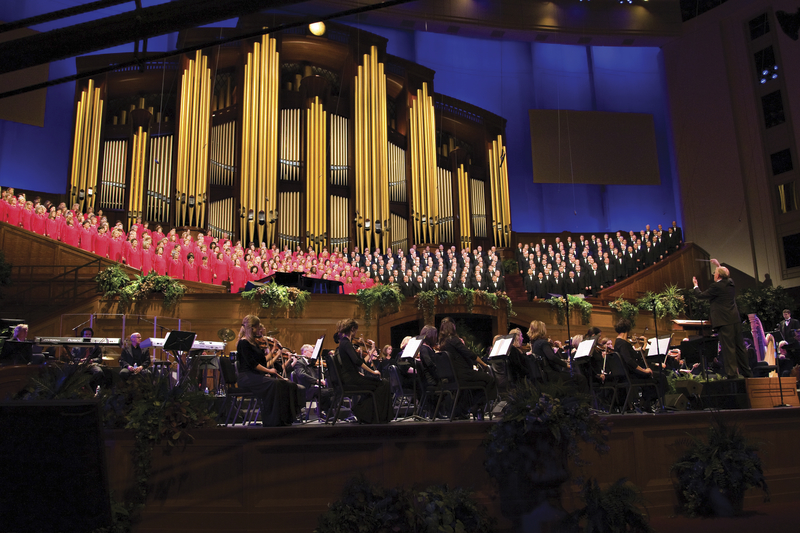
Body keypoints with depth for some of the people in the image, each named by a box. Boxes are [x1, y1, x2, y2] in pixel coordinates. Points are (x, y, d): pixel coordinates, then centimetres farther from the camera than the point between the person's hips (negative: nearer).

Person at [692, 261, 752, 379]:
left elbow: (701, 295, -4)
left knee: (728, 348, -5)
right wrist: (719, 266, 42)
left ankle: (731, 373, -3)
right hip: (736, 320, 8)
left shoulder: (717, 286, -12)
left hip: (725, 321, -8)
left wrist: (695, 285, 14)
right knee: (739, 346, 14)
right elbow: (726, 275, 35)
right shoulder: (731, 283, 10)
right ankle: (746, 372, 22)